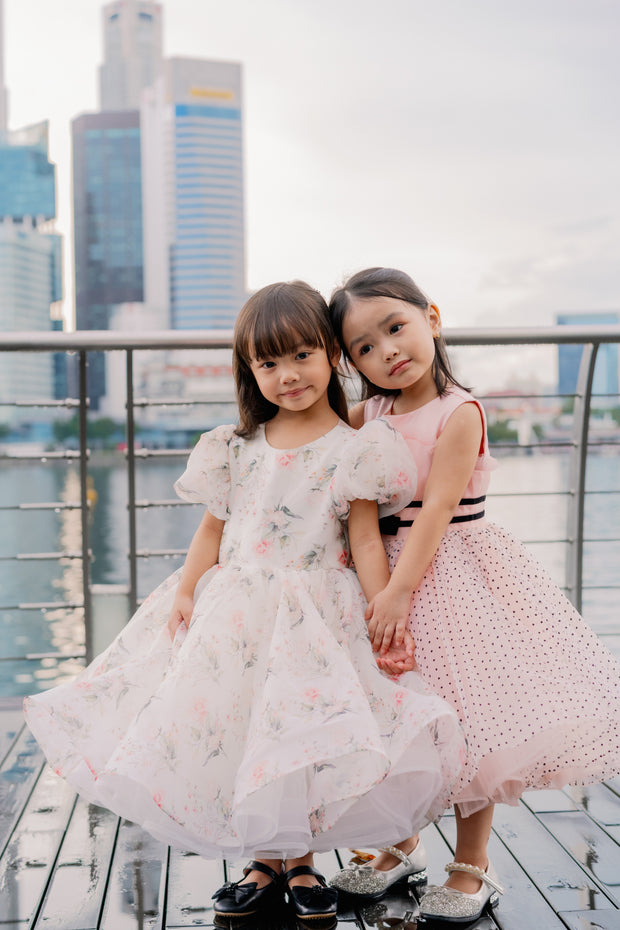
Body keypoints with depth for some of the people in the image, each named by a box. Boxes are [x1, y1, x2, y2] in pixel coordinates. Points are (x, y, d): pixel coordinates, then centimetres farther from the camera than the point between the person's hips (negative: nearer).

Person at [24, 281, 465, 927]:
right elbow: (213, 528, 10)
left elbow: (365, 541, -4)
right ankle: (265, 863, 23)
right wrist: (185, 593, 1)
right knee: (233, 732, 5)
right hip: (235, 612, 3)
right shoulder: (238, 447, 6)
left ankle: (301, 864, 20)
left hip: (315, 615, -3)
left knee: (302, 738, -3)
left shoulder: (354, 450, -4)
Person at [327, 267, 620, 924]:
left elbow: (436, 509, -20)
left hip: (449, 570, -6)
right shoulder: (368, 412, 4)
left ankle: (471, 866, 16)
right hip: (385, 568, 6)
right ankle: (400, 845, 31)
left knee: (465, 719, -1)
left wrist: (400, 590, -25)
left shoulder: (459, 413, -13)